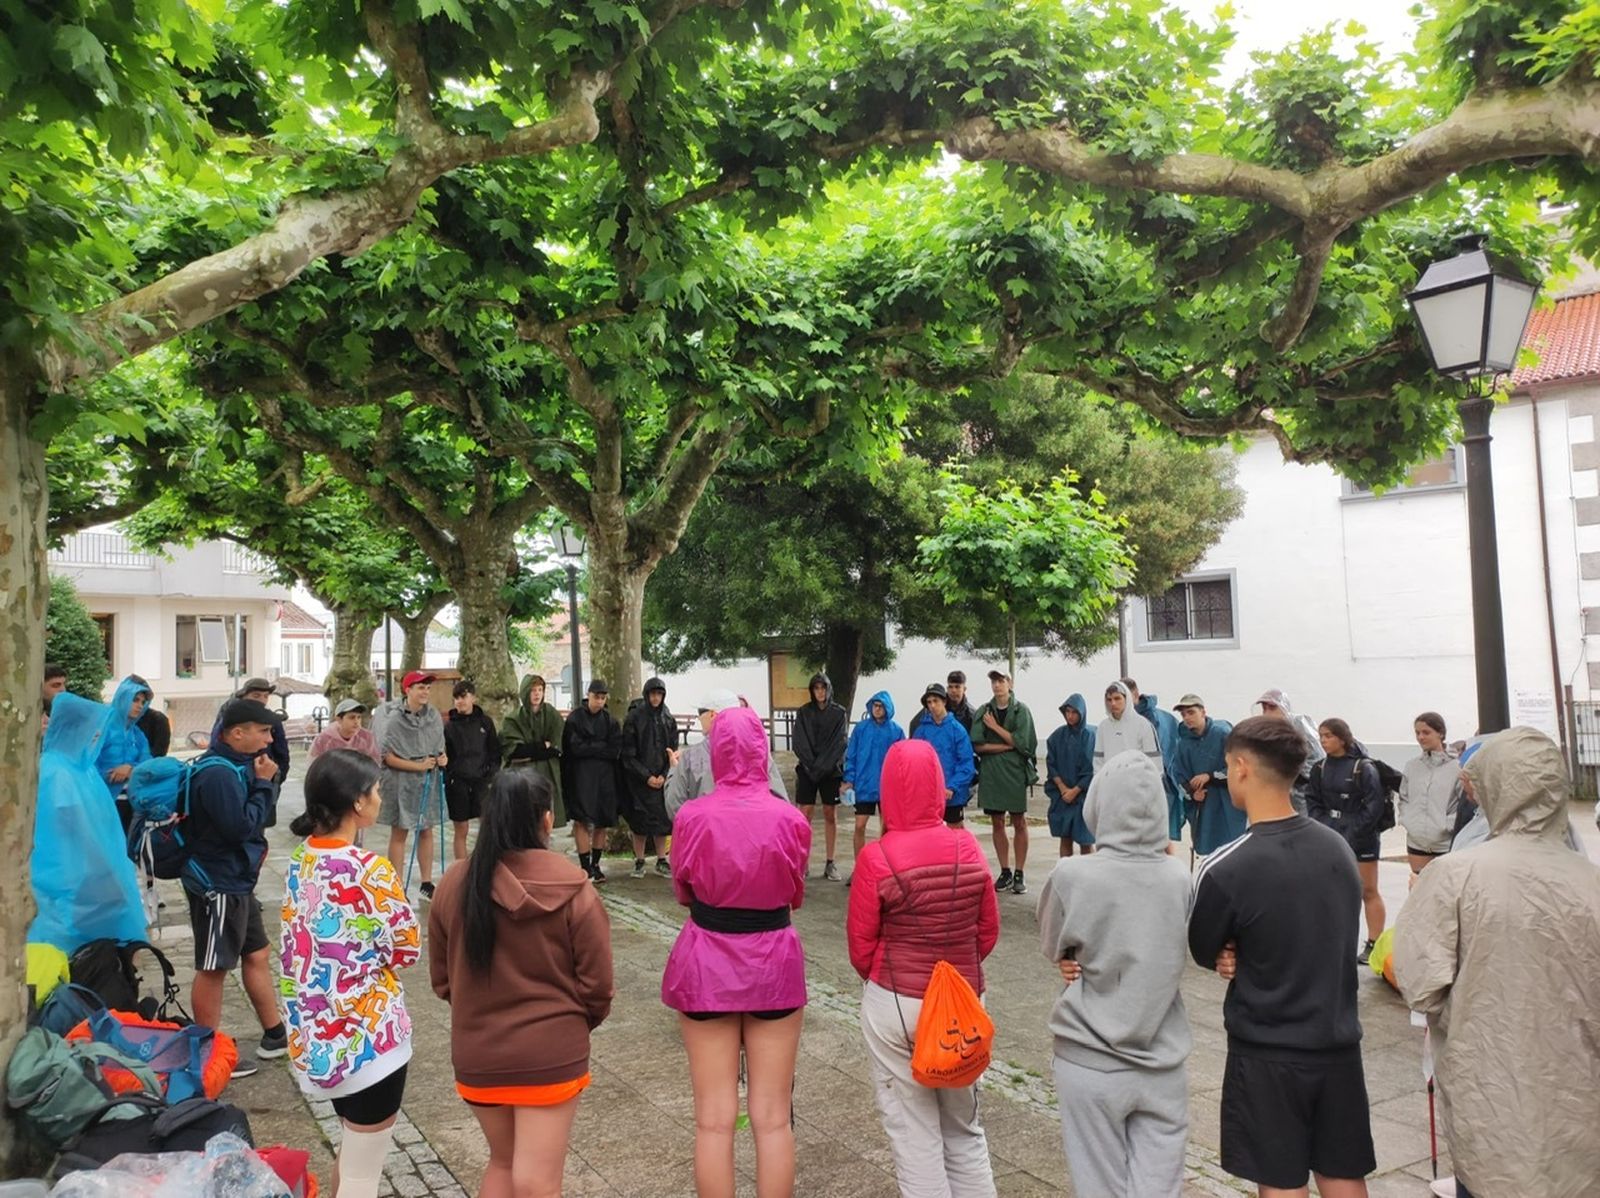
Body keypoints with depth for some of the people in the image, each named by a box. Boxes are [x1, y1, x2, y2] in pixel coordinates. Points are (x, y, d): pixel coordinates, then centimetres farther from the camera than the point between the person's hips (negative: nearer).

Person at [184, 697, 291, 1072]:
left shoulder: (237, 764, 8)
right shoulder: (218, 773, -23)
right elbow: (240, 826, -26)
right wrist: (263, 783, -18)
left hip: (236, 881, 10)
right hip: (216, 884, -10)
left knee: (256, 955, 16)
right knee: (213, 969, 4)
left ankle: (275, 1036, 28)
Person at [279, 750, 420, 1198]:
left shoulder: (301, 858, -1)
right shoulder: (370, 870, -23)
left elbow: (297, 940, 9)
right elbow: (408, 950, -13)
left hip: (315, 1031, 8)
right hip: (365, 1035, -8)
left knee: (353, 1147, 29)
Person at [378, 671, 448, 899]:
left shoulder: (434, 715, 2)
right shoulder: (396, 719, -12)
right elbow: (388, 757, -12)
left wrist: (442, 758, -6)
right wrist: (418, 766, -18)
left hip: (429, 781, 5)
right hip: (402, 781, -4)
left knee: (426, 831, 12)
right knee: (399, 834, 6)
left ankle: (427, 883, 22)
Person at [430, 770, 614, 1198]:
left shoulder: (454, 885, -8)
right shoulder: (573, 890, -16)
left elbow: (441, 976, 4)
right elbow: (596, 983, -9)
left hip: (475, 1053, 4)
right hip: (551, 1054, -3)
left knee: (502, 1162, 25)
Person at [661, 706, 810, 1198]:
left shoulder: (692, 817, -12)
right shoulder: (790, 819, -11)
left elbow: (682, 893, 3)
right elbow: (795, 894, 4)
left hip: (707, 966, 0)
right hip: (774, 965, 1)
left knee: (714, 1119, 10)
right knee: (773, 1118, 12)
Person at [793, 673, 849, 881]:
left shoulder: (840, 713, 3)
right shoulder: (803, 713, 5)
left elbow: (840, 743, -4)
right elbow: (800, 743, -1)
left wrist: (822, 766, -12)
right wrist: (812, 766, -12)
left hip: (831, 770, 0)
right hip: (807, 770, 0)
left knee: (830, 816, 5)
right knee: (804, 815, -3)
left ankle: (830, 863, 12)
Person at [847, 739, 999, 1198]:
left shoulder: (876, 858, -17)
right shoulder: (969, 849, -6)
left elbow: (861, 945, -8)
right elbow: (988, 930, 3)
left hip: (896, 1004, -3)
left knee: (913, 1131, 12)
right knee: (964, 1125, 22)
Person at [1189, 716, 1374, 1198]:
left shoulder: (1225, 868, -23)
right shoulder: (1338, 847, -4)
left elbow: (1202, 953, -7)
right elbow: (1335, 935, 8)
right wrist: (1246, 955, -4)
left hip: (1268, 1051, -5)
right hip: (1339, 1042, 5)